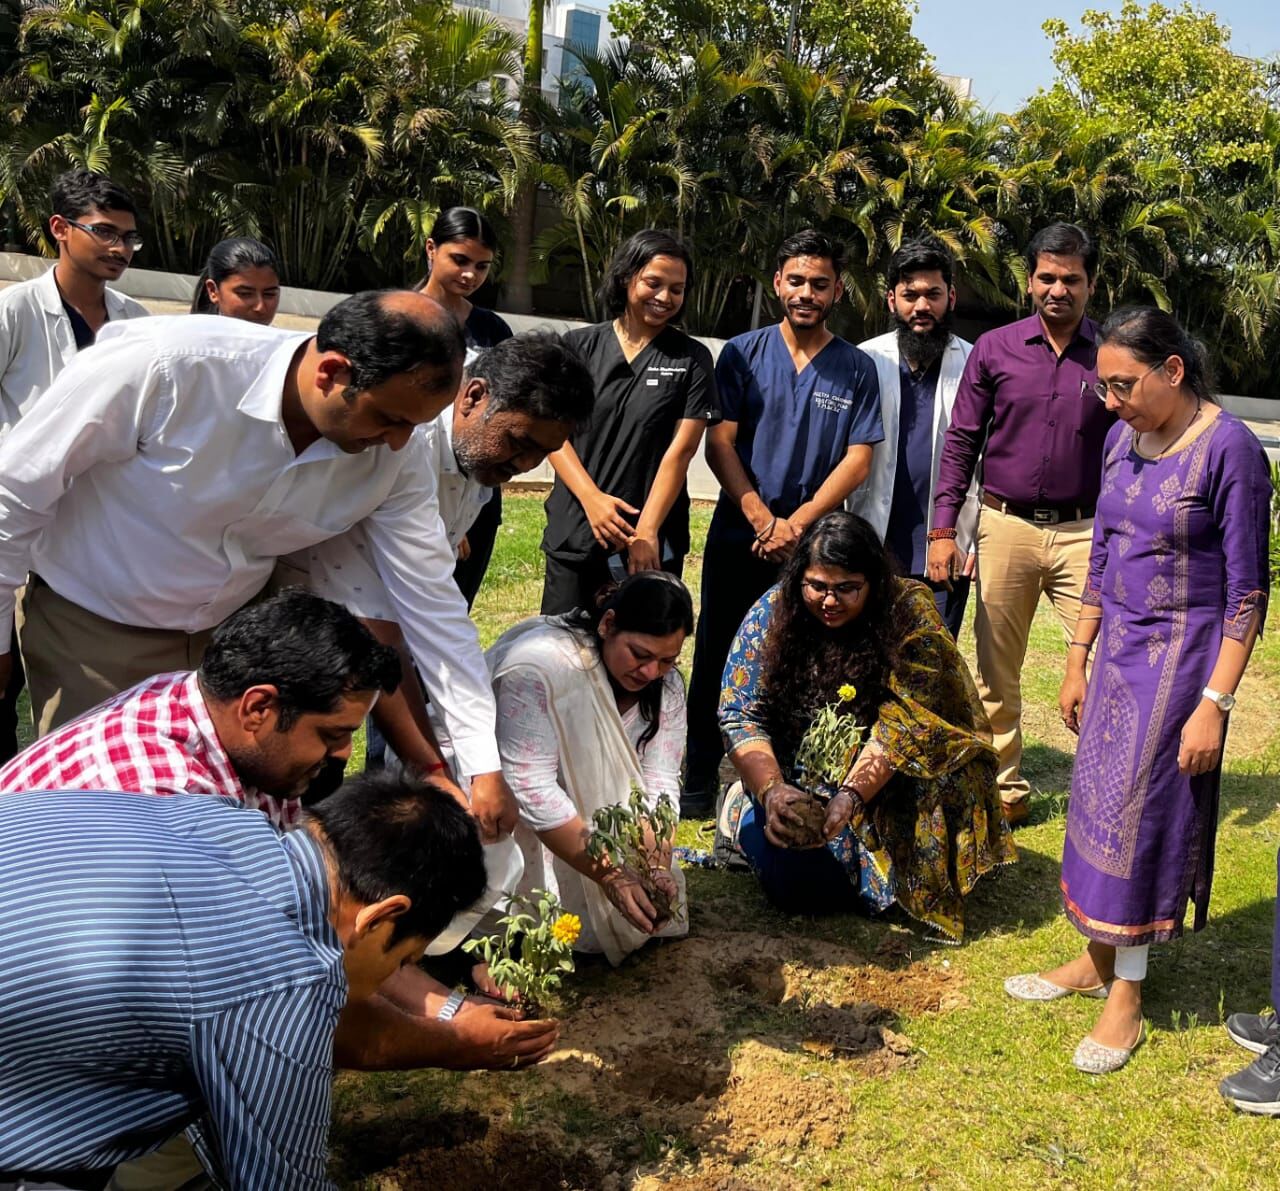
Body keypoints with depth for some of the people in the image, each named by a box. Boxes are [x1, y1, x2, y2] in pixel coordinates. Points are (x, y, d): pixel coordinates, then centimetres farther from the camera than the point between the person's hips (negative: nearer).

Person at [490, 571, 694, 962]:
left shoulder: (665, 683, -10)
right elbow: (532, 787, -33)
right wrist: (609, 874, -35)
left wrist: (659, 867, -32)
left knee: (650, 907, -5)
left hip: (591, 805, 6)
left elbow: (658, 782, -15)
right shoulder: (539, 665, -32)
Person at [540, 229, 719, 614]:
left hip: (654, 541, -1)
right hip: (573, 534, 1)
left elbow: (680, 451, -4)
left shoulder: (692, 359, 3)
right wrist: (592, 498, -13)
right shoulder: (578, 347, 6)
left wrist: (647, 532, -12)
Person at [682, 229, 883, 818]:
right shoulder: (742, 354, 5)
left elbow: (857, 461, -1)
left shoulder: (857, 368, 5)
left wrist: (796, 525, -12)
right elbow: (719, 444, -1)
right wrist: (762, 520, -12)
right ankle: (698, 783, 15)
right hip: (738, 537, 0)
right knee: (717, 659, 4)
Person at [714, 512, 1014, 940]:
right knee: (791, 880, -25)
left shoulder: (910, 612, -14)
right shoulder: (771, 613, -9)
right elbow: (739, 715, -14)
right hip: (796, 785, 0)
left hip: (885, 784, 0)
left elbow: (903, 721, -22)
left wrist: (850, 796, -37)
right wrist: (771, 790, -32)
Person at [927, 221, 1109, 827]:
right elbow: (960, 443, 5)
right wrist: (943, 528, -1)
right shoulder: (994, 349, 3)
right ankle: (1004, 788, 22)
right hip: (1005, 527, 1)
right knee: (995, 671, 8)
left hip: (1085, 532, -1)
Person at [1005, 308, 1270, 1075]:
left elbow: (1247, 592, -15)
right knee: (1101, 803, 12)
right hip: (1119, 649, 6)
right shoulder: (1123, 439, 4)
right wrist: (1078, 661, 14)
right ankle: (1096, 958, 28)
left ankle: (1126, 992, 15)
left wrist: (1214, 703, -17)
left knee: (1142, 814, 0)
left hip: (1180, 657, -6)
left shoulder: (1229, 450, -16)